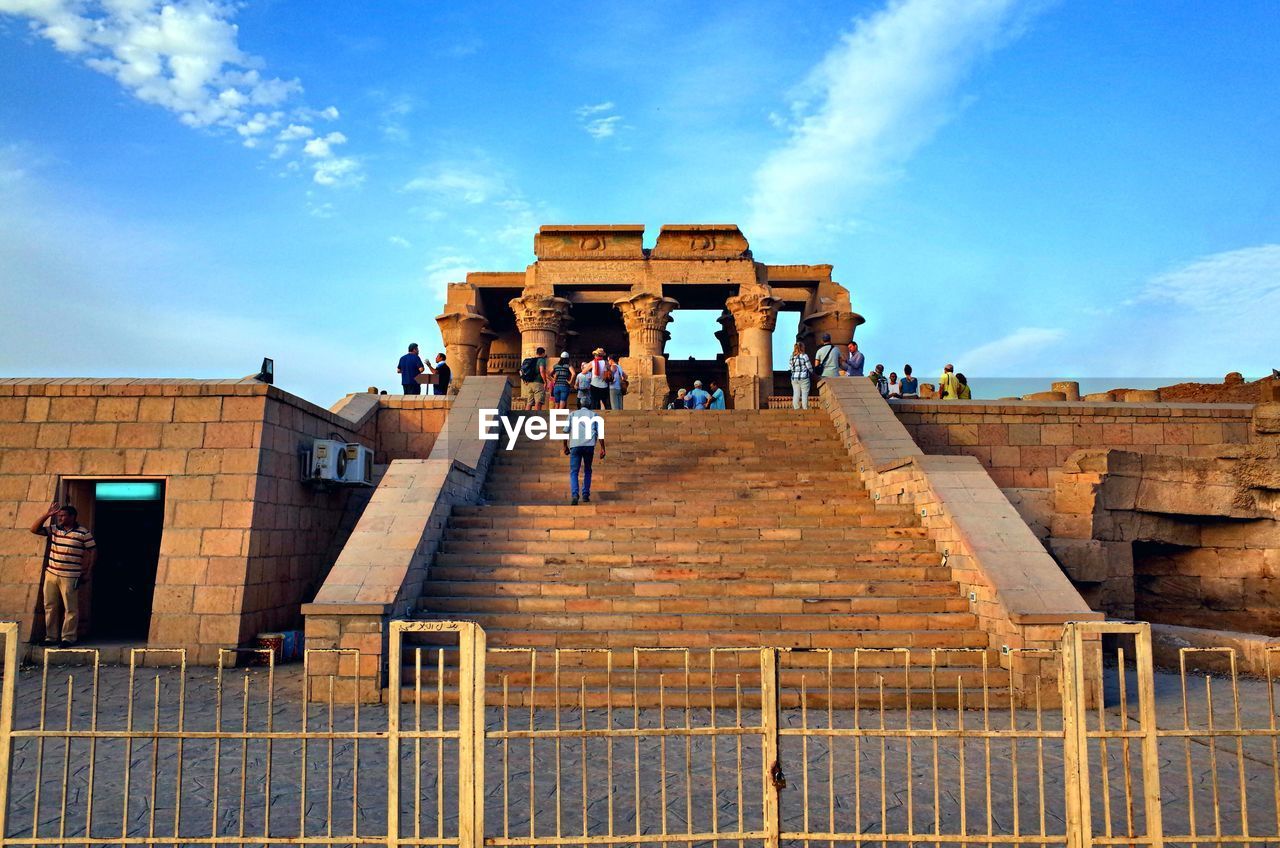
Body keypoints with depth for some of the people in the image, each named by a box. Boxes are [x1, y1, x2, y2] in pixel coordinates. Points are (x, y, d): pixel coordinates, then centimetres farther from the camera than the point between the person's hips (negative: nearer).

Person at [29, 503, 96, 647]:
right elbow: (34, 529, 8)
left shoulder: (83, 532, -6)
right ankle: (51, 637, 18)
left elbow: (92, 551, -4)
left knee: (70, 608, -1)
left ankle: (68, 638, 4)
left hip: (70, 577, -6)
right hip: (51, 574, 6)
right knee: (50, 607, 9)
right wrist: (46, 515, -1)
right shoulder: (53, 529, 10)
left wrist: (87, 572, -7)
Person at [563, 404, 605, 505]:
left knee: (574, 472, 0)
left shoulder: (572, 414, 19)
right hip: (589, 445, 1)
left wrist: (565, 446, 14)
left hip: (575, 445, -1)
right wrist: (602, 448, 4)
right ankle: (585, 495, 17)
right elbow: (600, 432, 6)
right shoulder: (594, 414, 17)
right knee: (587, 471, 18)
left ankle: (574, 495, -19)